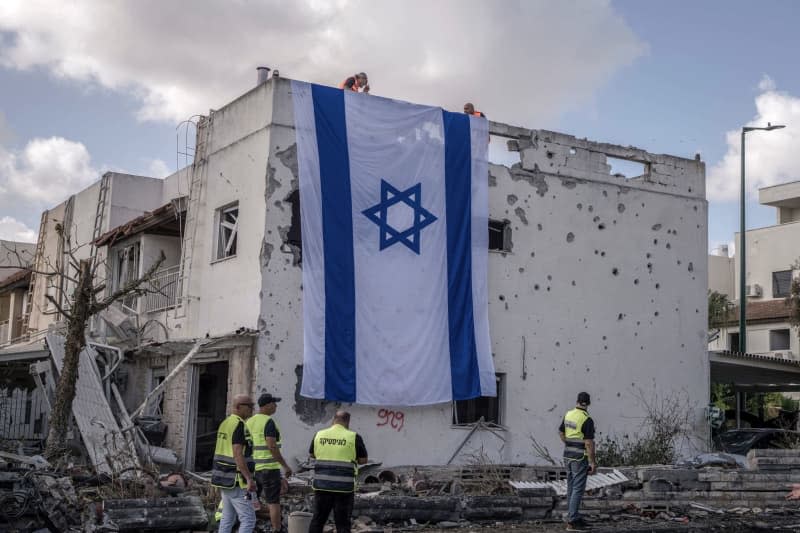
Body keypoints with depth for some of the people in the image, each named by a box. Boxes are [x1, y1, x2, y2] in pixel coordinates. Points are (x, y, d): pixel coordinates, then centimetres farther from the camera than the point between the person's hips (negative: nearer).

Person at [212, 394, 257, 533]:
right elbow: (238, 455, -26)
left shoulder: (225, 423, 12)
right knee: (248, 520, -6)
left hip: (225, 479, 10)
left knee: (228, 518, 15)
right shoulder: (239, 425, -19)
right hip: (235, 482, -10)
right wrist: (250, 479, -27)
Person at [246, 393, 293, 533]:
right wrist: (285, 466, -16)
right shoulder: (269, 422, -14)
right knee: (274, 502, 0)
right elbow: (272, 446, -22)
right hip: (269, 468, -7)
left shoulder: (249, 422, 11)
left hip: (252, 468, 7)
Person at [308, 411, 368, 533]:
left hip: (322, 484, 3)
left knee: (318, 519, 13)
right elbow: (363, 460, 0)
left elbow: (312, 454, 19)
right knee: (342, 522, 4)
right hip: (344, 486, -3)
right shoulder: (354, 437, -6)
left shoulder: (319, 435, 5)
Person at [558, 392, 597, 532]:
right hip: (580, 457, -8)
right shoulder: (587, 420, -18)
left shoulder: (568, 415, 5)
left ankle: (574, 517, 24)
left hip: (568, 455, 8)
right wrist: (592, 462, -15)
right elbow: (589, 443, -19)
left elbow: (561, 432, 17)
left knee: (571, 487, 16)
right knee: (578, 489, -5)